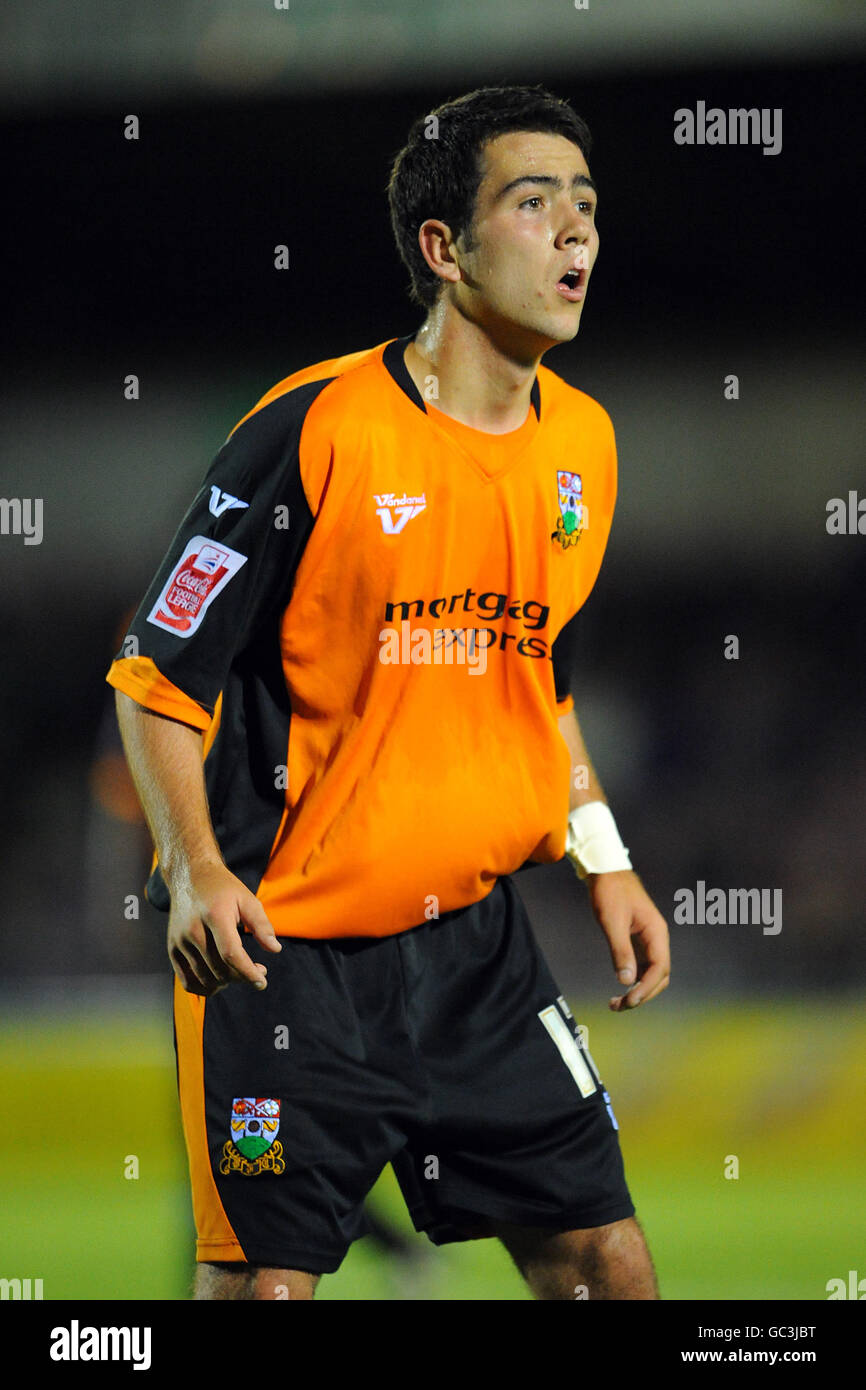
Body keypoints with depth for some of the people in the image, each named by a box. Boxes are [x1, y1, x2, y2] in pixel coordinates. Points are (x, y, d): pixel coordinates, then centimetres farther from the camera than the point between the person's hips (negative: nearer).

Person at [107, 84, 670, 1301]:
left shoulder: (583, 441, 7)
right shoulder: (315, 429, -14)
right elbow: (158, 676, -9)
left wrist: (602, 860, 14)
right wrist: (197, 872, -21)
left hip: (475, 935, 6)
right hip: (281, 943, -6)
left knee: (610, 1267, 3)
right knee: (262, 1281, -7)